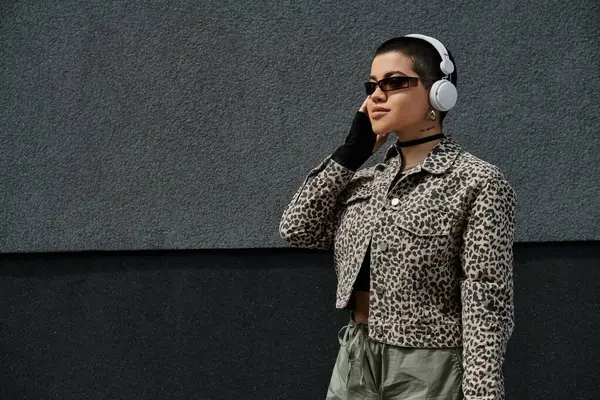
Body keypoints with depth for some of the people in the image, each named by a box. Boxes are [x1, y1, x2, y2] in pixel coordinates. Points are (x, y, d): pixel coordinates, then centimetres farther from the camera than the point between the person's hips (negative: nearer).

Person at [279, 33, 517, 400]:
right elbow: (298, 229, -1)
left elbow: (486, 306, -14)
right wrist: (352, 150, 1)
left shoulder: (477, 183, -10)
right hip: (355, 363, 6)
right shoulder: (368, 180, 10)